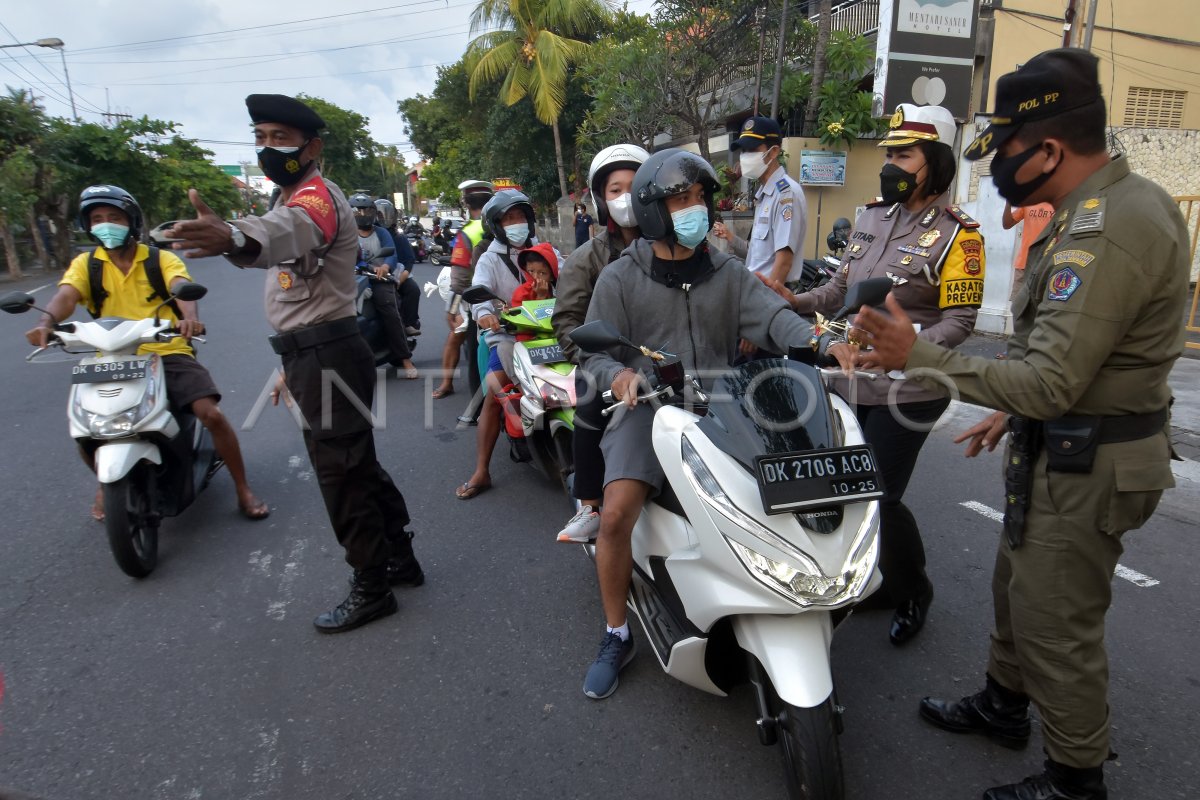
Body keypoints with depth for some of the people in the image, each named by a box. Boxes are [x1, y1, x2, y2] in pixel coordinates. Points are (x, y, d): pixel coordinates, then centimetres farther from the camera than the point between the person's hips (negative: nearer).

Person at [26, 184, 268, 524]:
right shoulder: (85, 264, 9)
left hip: (168, 354, -2)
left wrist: (190, 316, -40)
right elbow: (65, 296, -10)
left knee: (212, 414, -20)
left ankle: (243, 490, -3)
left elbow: (183, 288, -16)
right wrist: (46, 322, -34)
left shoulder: (161, 259, 4)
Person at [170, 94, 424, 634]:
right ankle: (399, 558, 31)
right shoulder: (296, 197, 23)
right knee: (356, 464, 17)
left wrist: (234, 238, -62)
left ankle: (371, 588, 11)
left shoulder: (316, 195, -13)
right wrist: (293, 367, 26)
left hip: (329, 356, -11)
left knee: (340, 474, -3)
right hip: (314, 355, 11)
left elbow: (292, 230, -40)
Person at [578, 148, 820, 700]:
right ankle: (616, 637, 4)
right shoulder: (621, 278, 4)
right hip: (648, 407, -2)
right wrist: (619, 375, -24)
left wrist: (816, 341, -26)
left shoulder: (727, 273, 11)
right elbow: (596, 352, 0)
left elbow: (771, 317, -5)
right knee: (616, 514, -21)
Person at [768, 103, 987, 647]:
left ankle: (914, 595, 24)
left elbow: (959, 320, -12)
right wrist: (797, 302, -1)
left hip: (906, 391, -6)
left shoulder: (956, 234, -7)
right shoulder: (872, 218, 12)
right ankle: (879, 580, 36)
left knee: (882, 499, -4)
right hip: (850, 382, 6)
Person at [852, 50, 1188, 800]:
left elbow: (1048, 384, -29)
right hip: (1074, 439, 10)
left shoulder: (1103, 234, -26)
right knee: (1018, 584, 24)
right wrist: (1016, 411, 17)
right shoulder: (1131, 197, 7)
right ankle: (1003, 703, 46)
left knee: (1056, 624, 6)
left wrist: (919, 357, -29)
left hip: (1084, 464, -10)